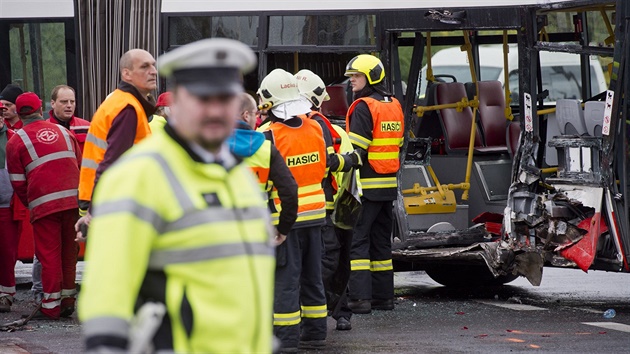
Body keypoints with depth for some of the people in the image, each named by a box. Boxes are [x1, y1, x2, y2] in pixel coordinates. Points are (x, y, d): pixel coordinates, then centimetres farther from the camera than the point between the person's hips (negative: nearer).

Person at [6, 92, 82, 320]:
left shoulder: (15, 141, 4)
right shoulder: (63, 132, 15)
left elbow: (17, 182, 4)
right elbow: (81, 166, 18)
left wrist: (30, 205, 18)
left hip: (44, 203, -3)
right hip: (73, 198, 3)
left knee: (49, 254, 3)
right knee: (68, 251, 14)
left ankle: (51, 305, 5)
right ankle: (67, 299, 19)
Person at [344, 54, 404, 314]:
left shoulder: (364, 107, -12)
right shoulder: (394, 106, 15)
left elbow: (356, 150, -17)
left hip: (366, 185, -9)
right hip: (389, 185, 9)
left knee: (356, 240, -7)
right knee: (381, 240, 14)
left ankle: (360, 297, -14)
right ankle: (384, 296, 16)